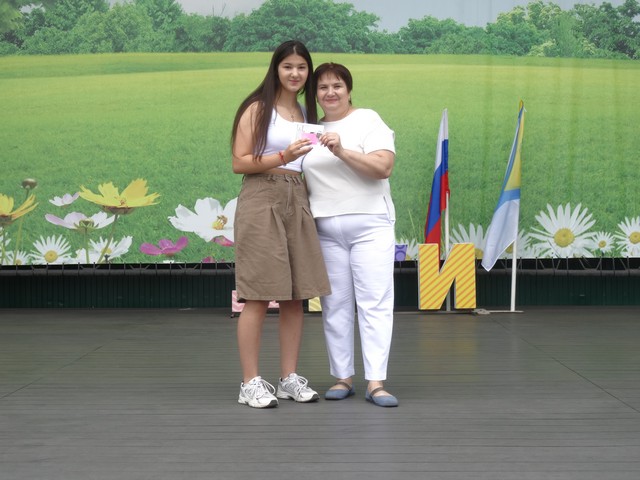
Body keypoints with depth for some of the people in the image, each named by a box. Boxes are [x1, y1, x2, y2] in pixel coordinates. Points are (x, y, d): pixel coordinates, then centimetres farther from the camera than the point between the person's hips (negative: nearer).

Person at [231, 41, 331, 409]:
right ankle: (251, 383, -1)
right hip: (262, 199, -6)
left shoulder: (306, 113, 18)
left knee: (296, 295, 5)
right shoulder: (258, 108, 0)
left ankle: (290, 378, 13)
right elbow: (239, 162, -8)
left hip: (297, 201, 6)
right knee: (258, 297, -6)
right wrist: (281, 158, -17)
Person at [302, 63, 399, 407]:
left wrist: (342, 151, -21)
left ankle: (376, 383, -8)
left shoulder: (368, 121, 0)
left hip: (370, 225, -4)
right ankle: (343, 377, 12)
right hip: (325, 229, 5)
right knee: (335, 304, 5)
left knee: (374, 302, -7)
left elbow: (383, 168, -13)